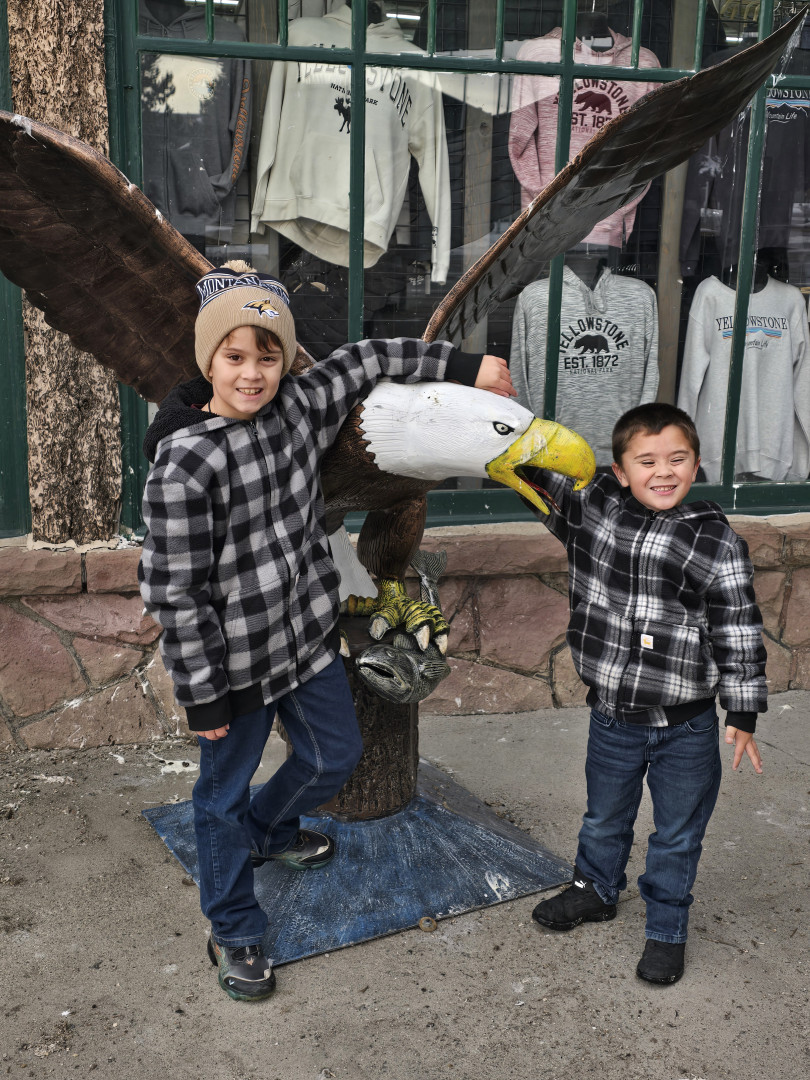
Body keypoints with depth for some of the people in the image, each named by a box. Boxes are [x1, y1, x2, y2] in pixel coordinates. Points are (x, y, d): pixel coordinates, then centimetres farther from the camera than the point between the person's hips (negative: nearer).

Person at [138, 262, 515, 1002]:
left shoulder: (299, 405, -6)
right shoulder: (185, 462, -24)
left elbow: (368, 360, 11)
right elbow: (176, 590, -21)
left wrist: (465, 366, 10)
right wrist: (201, 695, -16)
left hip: (308, 634, 7)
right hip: (235, 660, -6)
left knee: (337, 754, 23)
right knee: (225, 791, 12)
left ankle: (267, 830, 54)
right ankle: (234, 932, 35)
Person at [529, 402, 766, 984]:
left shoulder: (716, 541, -15)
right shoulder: (592, 508, -8)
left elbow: (739, 635, -10)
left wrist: (743, 716, -8)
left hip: (686, 729, -3)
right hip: (613, 720, 3)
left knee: (677, 837, 14)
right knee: (605, 819, 25)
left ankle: (667, 930, 36)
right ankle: (596, 891, 51)